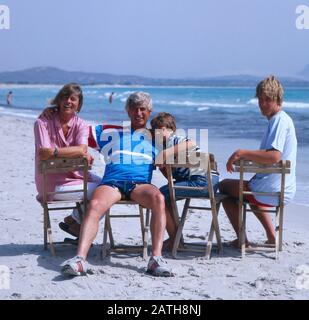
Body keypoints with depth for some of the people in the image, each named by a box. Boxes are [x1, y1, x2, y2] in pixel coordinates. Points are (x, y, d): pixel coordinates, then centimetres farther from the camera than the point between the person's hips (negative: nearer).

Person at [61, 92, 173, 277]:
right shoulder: (110, 133, 31)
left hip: (141, 183, 0)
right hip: (112, 181, 0)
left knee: (159, 199, -36)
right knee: (95, 205, -34)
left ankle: (157, 258, -42)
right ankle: (80, 259, -48)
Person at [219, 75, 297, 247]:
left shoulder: (280, 120, -17)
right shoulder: (282, 119, 15)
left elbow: (274, 156, -30)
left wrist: (242, 153, -24)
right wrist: (246, 157, 10)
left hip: (271, 190, -10)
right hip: (285, 191, 10)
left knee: (224, 186, 11)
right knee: (251, 187, 40)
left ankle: (242, 240, 5)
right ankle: (271, 236, 24)